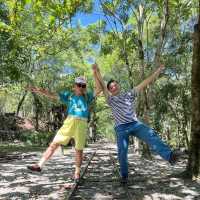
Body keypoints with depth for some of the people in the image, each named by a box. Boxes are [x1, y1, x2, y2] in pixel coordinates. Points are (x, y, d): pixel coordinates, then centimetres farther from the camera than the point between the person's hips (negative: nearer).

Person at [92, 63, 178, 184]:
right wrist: (96, 72, -19)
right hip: (121, 128, 0)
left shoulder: (129, 94, 13)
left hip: (135, 124, 1)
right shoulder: (111, 99, 8)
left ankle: (169, 156, -39)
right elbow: (102, 86, -6)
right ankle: (124, 176, 18)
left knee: (151, 135, -25)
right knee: (122, 152, -1)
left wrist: (157, 72, 5)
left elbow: (144, 84, 10)